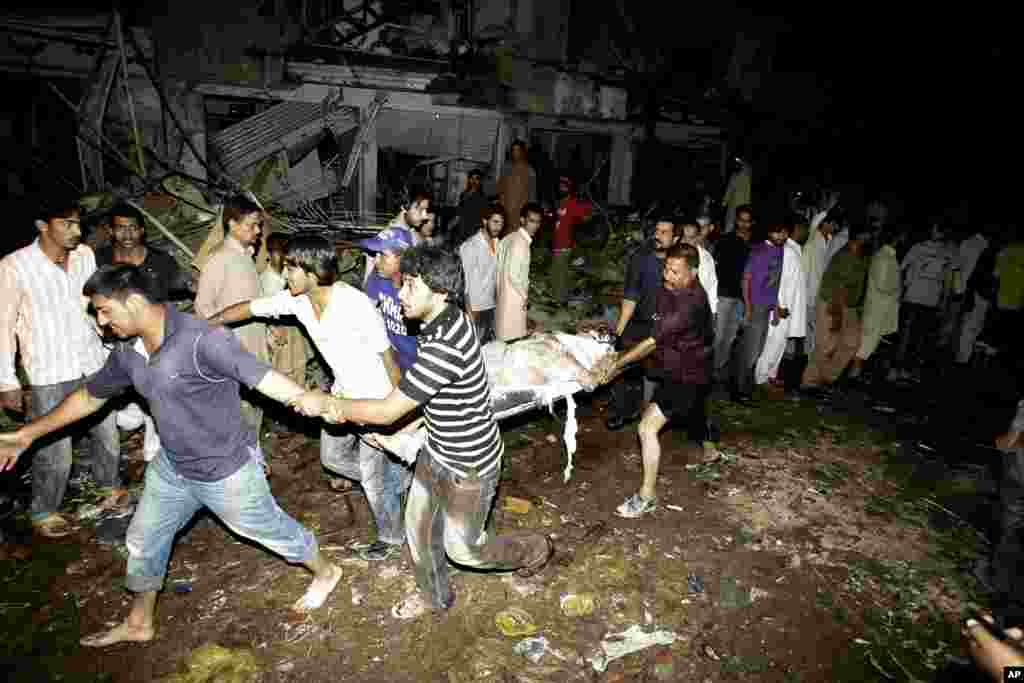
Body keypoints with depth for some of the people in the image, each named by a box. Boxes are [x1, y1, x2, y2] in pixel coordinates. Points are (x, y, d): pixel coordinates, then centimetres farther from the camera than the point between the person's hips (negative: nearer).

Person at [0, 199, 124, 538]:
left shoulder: (85, 255, -2)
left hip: (94, 365, 4)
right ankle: (42, 512, 28)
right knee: (54, 453, 4)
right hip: (49, 375, -4)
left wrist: (110, 350, 14)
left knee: (108, 435, 19)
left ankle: (109, 483, 43)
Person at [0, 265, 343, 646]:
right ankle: (139, 623, 49)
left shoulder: (202, 341, -30)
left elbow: (266, 379, -33)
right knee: (144, 540, 23)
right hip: (172, 467, 8)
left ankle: (326, 573, 39)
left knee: (269, 528, 12)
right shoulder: (128, 353, -3)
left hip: (227, 472, -8)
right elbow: (89, 397, 14)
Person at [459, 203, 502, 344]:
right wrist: (469, 312, -17)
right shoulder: (470, 246, -14)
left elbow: (495, 275, 11)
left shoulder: (497, 243, 6)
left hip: (492, 307, 7)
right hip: (476, 309, -6)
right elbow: (465, 282, -15)